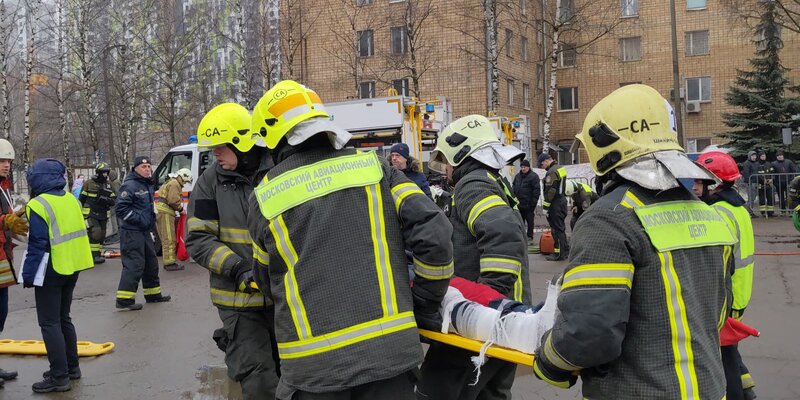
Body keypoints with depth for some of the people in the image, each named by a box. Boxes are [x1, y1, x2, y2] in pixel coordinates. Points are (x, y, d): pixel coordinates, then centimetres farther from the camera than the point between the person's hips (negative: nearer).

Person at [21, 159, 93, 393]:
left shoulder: (38, 205, -16)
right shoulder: (70, 199, 8)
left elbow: (37, 244, -18)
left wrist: (28, 274, -11)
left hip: (52, 271, -8)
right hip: (73, 267, 8)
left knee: (49, 323, -1)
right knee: (63, 318, 19)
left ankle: (59, 377, -1)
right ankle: (71, 366, 27)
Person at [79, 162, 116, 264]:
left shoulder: (109, 184, 9)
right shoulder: (89, 183, -3)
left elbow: (114, 200, 6)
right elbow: (81, 199, 2)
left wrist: (107, 200, -16)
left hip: (103, 215, 5)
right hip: (90, 214, -5)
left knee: (101, 236, 8)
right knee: (95, 232, -18)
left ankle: (98, 255, 20)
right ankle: (95, 256, -14)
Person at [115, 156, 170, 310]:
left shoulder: (148, 185, 16)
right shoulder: (130, 185, -14)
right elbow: (121, 208, -20)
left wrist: (151, 219, 17)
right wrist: (139, 219, -21)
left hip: (144, 231, 10)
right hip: (131, 232, -10)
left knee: (151, 262, 16)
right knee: (134, 264, -12)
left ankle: (153, 294, 29)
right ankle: (124, 299, -8)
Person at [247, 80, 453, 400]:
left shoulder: (264, 196, 5)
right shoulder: (373, 166, 4)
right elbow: (434, 233, -4)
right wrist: (426, 306, 8)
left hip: (312, 364, -1)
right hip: (391, 348, 1)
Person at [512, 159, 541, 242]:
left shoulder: (533, 176, -8)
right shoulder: (518, 176, 13)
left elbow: (536, 190, -12)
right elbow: (514, 187, 23)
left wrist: (534, 202, -16)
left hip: (528, 204, -7)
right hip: (519, 203, 7)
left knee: (529, 220, 2)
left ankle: (529, 236, 9)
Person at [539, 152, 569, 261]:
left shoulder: (551, 172, -18)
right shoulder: (561, 168, 12)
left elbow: (550, 192, -22)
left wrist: (545, 207, -17)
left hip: (555, 204, -10)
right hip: (562, 201, 10)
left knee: (557, 229, -4)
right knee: (561, 227, 17)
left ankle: (559, 253, 1)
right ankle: (565, 251, 24)